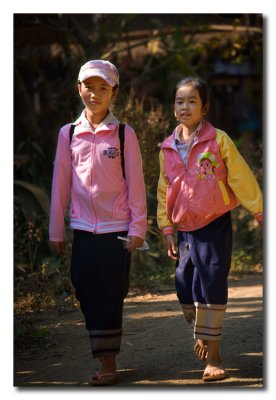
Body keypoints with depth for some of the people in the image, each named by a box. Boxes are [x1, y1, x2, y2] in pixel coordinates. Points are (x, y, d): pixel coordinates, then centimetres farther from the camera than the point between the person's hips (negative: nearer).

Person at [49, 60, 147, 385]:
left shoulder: (123, 134, -2)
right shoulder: (69, 134, 5)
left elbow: (136, 184, -1)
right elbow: (61, 183, 8)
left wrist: (137, 227, -5)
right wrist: (56, 230, 9)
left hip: (116, 228, -3)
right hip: (82, 228, 3)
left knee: (110, 296, -1)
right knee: (87, 294, 3)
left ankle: (108, 362, 6)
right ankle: (103, 359, 12)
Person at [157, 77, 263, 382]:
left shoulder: (218, 140, -6)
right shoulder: (168, 148, 6)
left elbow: (241, 177, -4)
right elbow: (164, 191, 13)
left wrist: (260, 212, -4)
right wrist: (167, 229, 11)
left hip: (215, 225, -4)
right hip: (185, 228, 4)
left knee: (211, 285, -8)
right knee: (185, 286, 6)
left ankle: (212, 355, 0)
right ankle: (202, 335, 34)